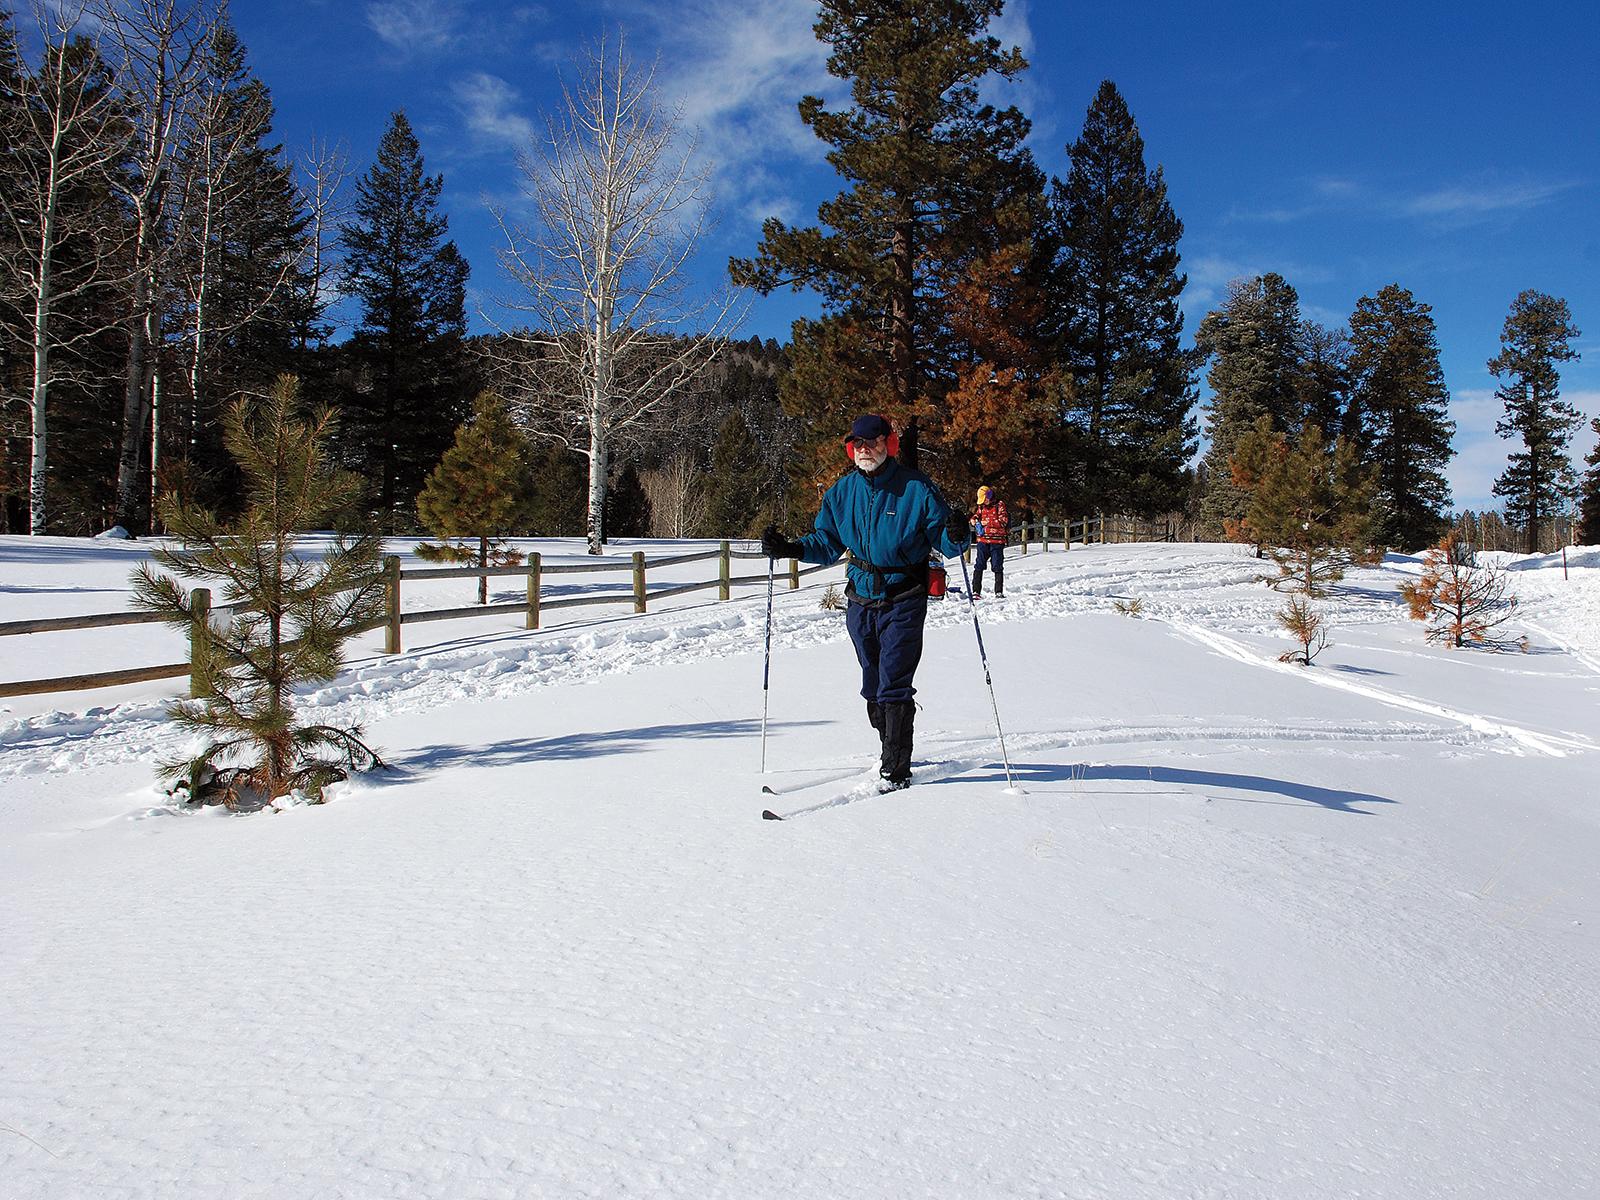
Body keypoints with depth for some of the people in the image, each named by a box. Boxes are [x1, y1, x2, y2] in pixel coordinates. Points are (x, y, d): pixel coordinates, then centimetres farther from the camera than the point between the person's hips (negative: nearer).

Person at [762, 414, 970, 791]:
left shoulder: (916, 488, -8)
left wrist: (956, 536, -29)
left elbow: (942, 541, -6)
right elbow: (827, 543, 12)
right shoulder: (843, 491, 5)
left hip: (903, 600, -5)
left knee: (893, 684, -9)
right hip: (861, 601, 5)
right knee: (873, 685, 16)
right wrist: (789, 549, -3)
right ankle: (889, 745, 36)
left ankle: (896, 769, -1)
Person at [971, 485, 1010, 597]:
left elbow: (1003, 521, -10)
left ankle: (999, 591, 7)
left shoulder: (1000, 505, -3)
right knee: (979, 566, -2)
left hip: (997, 541, -4)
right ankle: (976, 590, 0)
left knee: (997, 566, 1)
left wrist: (988, 522, -16)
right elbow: (977, 515, 23)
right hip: (983, 540, 4)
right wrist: (974, 520, -2)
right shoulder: (982, 506, 12)